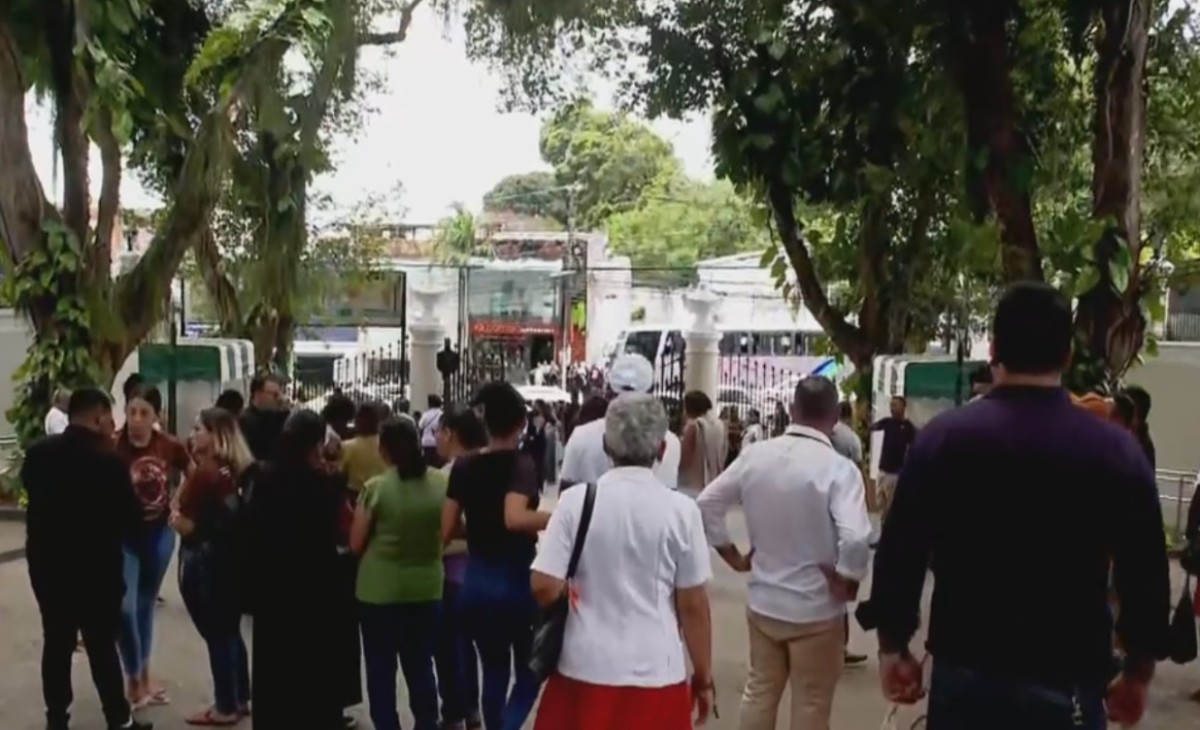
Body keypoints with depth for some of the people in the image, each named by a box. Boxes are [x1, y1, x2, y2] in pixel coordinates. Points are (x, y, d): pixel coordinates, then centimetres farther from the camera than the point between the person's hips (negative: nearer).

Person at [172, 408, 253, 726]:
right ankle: (240, 699, 27)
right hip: (229, 560, 8)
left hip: (204, 564, -8)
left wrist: (176, 520, 0)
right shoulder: (239, 471, 5)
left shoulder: (205, 473, -18)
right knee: (230, 631, 17)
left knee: (216, 635, 2)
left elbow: (190, 525, -20)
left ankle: (225, 707, 10)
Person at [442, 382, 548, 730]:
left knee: (493, 671, 19)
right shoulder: (521, 464, -13)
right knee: (528, 673, 9)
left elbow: (448, 530, 3)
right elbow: (514, 518, -31)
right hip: (516, 581, -5)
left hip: (476, 582, 5)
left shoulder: (463, 467, 2)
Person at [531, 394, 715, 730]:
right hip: (655, 673, 0)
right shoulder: (681, 510, -7)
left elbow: (545, 589, -8)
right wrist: (703, 676, 8)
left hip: (585, 668, 1)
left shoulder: (575, 501, -6)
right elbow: (693, 605, -4)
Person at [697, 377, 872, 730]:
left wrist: (734, 557, 9)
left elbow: (707, 505, 2)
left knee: (759, 692, 21)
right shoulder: (839, 468, -20)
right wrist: (845, 584, -14)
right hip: (816, 610, -4)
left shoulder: (755, 455, -4)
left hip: (762, 602, 5)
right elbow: (856, 539, -31)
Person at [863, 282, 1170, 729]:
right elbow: (1146, 575, -1)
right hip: (1068, 683, 0)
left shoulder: (944, 437, -6)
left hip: (964, 673, 1)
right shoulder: (1117, 450, -6)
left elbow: (899, 553, -4)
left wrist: (893, 647, 7)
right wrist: (1137, 674, 11)